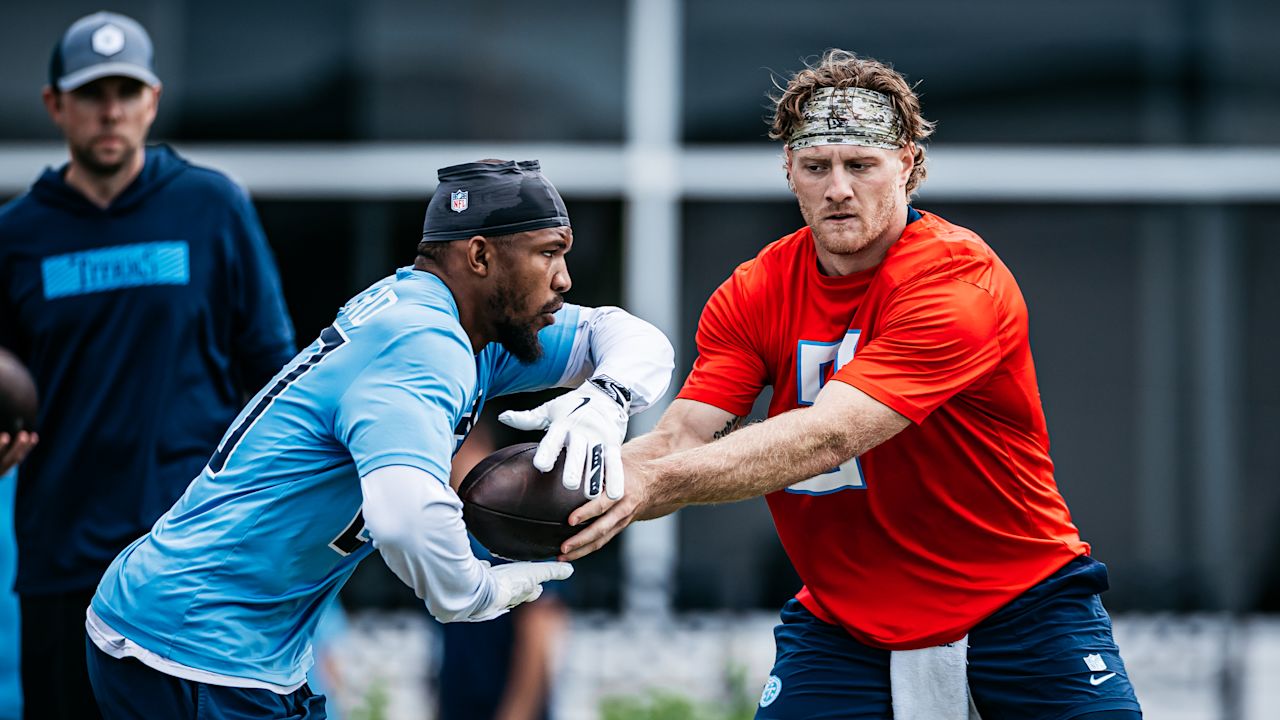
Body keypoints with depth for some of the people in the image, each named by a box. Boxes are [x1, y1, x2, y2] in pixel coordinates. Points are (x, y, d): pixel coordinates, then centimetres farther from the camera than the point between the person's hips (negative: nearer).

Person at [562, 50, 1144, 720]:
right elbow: (680, 438, -13)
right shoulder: (751, 297, -1)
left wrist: (655, 484, -42)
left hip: (1020, 596, -3)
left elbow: (827, 437, -32)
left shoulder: (960, 279, -20)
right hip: (843, 624, 3)